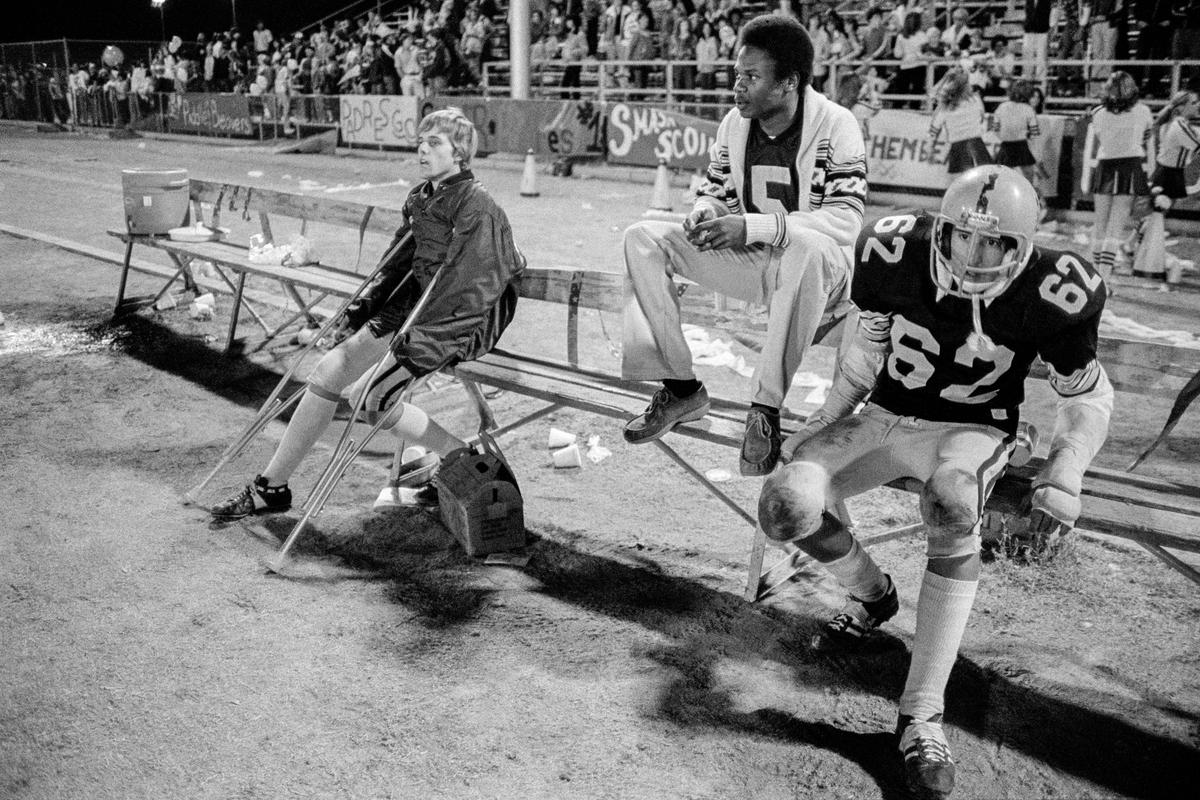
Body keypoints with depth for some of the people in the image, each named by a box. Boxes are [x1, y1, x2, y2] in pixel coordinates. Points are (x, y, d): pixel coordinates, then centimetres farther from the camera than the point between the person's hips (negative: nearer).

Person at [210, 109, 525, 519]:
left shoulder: (477, 206, -14)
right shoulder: (421, 197, 12)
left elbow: (470, 287, -21)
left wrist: (423, 340, -26)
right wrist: (368, 300, 11)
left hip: (461, 322, -8)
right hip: (416, 305, 8)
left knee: (371, 394, -19)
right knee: (330, 368, -4)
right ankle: (271, 487, 5)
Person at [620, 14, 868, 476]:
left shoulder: (835, 126, -13)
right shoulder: (734, 122, 4)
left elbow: (845, 220, -22)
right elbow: (716, 190, 14)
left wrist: (754, 226, -31)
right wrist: (704, 213, -14)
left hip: (819, 269, -6)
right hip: (745, 262, 6)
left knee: (805, 248, -43)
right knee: (642, 238, -10)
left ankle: (766, 409, -33)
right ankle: (681, 387, -11)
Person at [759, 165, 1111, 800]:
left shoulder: (1051, 294, -19)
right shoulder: (897, 254, -16)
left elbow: (1088, 396, -2)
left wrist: (1059, 486, -12)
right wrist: (823, 422, 8)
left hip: (973, 430, -2)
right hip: (887, 416, 3)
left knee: (952, 500, -39)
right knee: (786, 504, -22)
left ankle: (922, 715, -29)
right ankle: (872, 595, 13)